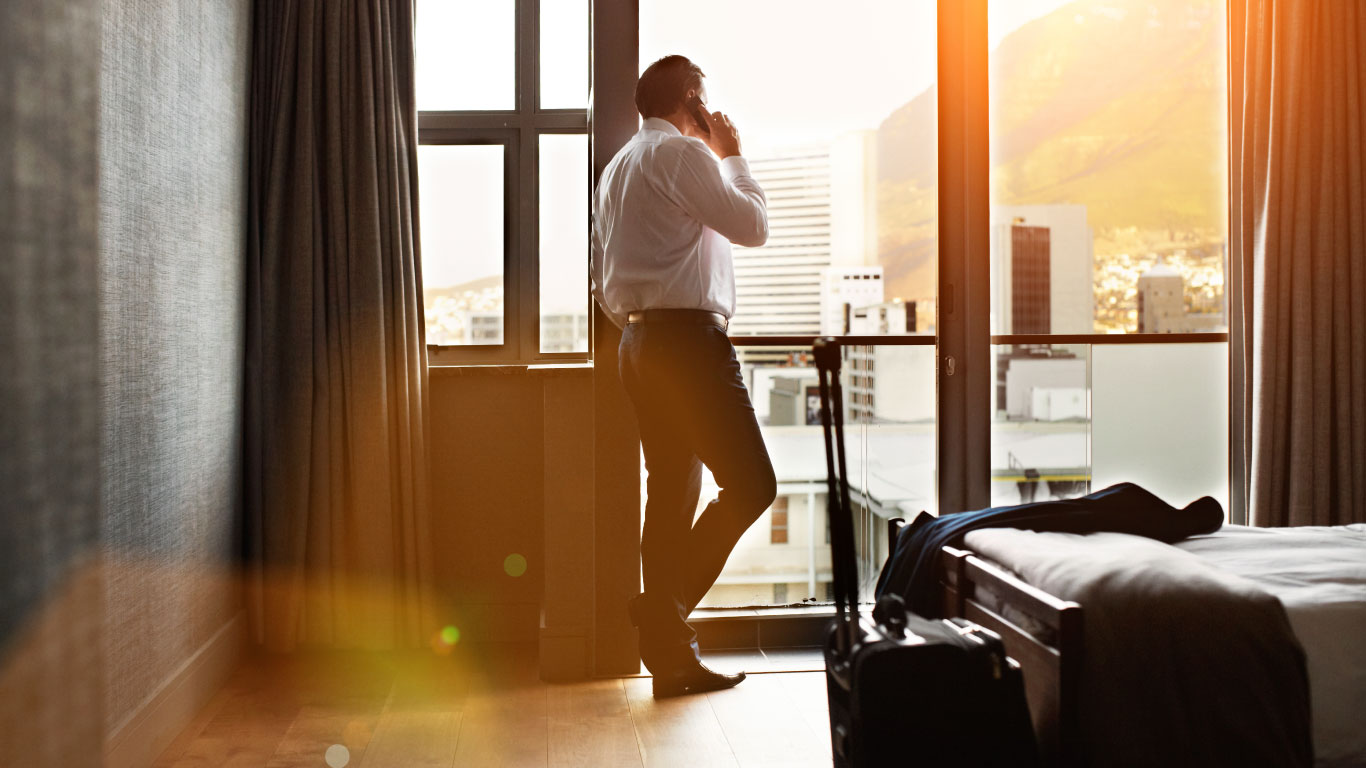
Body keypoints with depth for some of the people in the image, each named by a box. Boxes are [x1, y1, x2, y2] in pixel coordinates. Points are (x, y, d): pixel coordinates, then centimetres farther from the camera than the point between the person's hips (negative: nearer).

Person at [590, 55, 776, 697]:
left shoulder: (616, 168, 23)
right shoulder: (683, 152, -5)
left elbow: (604, 285, 23)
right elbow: (752, 226, -6)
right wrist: (733, 155, 7)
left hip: (638, 343, 10)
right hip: (688, 337, -9)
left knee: (672, 493, 8)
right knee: (750, 484, -7)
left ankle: (669, 652, 10)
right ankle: (663, 610, -10)